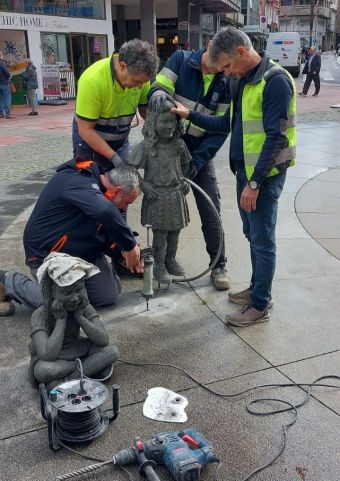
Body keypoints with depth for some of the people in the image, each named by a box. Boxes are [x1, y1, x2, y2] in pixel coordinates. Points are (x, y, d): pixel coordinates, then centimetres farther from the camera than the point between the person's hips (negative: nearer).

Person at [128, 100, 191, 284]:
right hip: (157, 196, -5)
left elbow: (185, 163, 17)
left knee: (175, 231, 16)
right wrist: (144, 185, -15)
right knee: (160, 233, 3)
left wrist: (184, 181, 4)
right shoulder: (146, 146, -15)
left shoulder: (179, 144, -1)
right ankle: (159, 266, 18)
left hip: (176, 194, 5)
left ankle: (171, 260, 35)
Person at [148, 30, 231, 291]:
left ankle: (219, 264, 12)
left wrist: (197, 160, -17)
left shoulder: (227, 83, -6)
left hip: (201, 153, 0)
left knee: (211, 210, -1)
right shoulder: (181, 60, -8)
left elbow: (221, 129, -8)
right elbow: (159, 86, -8)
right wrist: (158, 92, -34)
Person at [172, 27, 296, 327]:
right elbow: (228, 124, 18)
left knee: (263, 240, 0)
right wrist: (190, 115, 10)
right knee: (252, 235, 17)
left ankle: (260, 306, 12)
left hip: (265, 173, -9)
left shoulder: (275, 81, -17)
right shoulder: (241, 81, 11)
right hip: (244, 169, 9)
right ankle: (257, 289, 33)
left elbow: (275, 137, -21)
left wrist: (255, 182, -21)